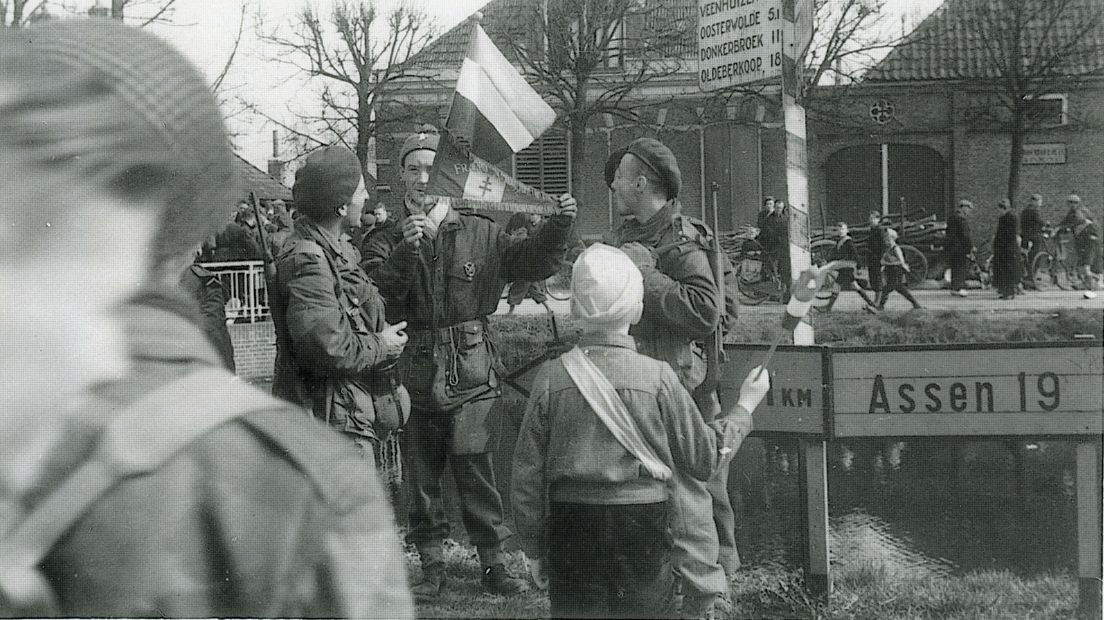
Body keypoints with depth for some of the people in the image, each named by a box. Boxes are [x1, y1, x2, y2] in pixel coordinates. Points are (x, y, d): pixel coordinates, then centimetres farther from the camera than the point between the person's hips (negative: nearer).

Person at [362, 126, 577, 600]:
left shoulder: (480, 234, 7)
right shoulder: (386, 243, 6)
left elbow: (531, 262, 7)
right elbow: (379, 303, -9)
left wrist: (558, 225, -8)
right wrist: (404, 254, -22)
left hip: (471, 376, -1)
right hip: (416, 378, 1)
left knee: (476, 471, -3)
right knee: (422, 475, 7)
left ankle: (492, 561, 10)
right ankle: (432, 565, 19)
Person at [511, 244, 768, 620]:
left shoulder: (552, 377, -7)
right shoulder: (657, 378, -9)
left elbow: (528, 474, -3)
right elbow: (705, 460, -1)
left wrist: (533, 546, 10)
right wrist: (745, 406, 14)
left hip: (571, 531, 1)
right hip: (642, 529, -1)